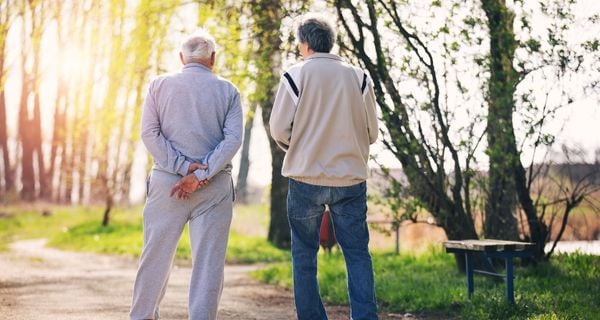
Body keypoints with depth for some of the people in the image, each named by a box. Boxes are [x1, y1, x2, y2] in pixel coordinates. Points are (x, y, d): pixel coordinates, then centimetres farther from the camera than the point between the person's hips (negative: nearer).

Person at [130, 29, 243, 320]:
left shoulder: (160, 85, 5)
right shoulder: (228, 91, 4)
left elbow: (149, 132, -3)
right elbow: (233, 139, -6)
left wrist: (183, 167, -8)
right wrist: (201, 175, -11)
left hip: (166, 181, 1)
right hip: (215, 187, -1)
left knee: (156, 255, 10)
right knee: (209, 261, 1)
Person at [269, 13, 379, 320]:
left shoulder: (296, 75, -4)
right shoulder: (358, 77, 2)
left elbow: (279, 129, -4)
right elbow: (371, 132, 4)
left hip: (306, 178, -1)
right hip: (351, 178, 2)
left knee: (304, 255, 10)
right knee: (358, 254, 7)